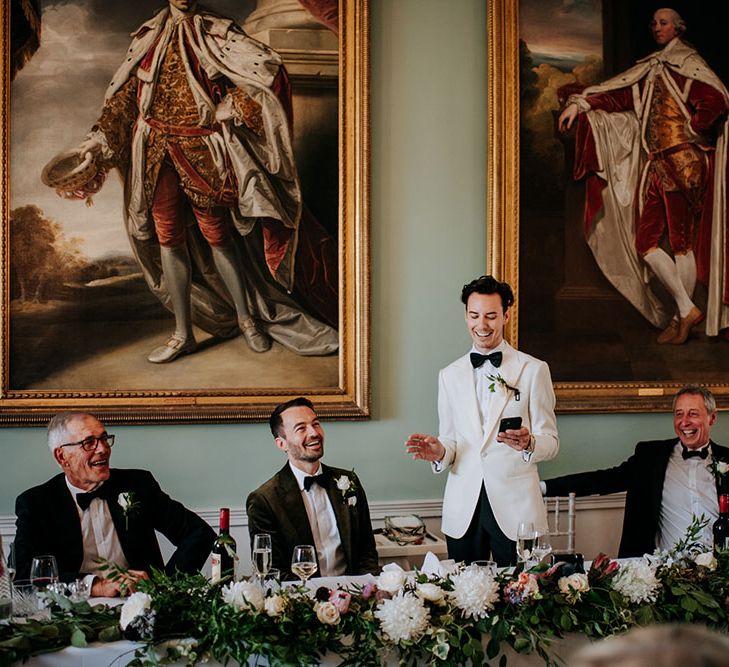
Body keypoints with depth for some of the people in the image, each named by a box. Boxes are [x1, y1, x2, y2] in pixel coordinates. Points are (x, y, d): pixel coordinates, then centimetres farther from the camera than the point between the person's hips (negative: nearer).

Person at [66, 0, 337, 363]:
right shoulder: (149, 36, 9)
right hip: (156, 153, 3)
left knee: (215, 235, 3)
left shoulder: (216, 33, -1)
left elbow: (269, 68, -10)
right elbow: (124, 95, 10)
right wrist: (98, 139, 1)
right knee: (168, 238, 5)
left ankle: (246, 316, 21)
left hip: (201, 153, -3)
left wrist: (232, 106, -11)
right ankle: (183, 334, 12)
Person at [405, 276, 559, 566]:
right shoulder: (449, 375, 12)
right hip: (463, 507, 3)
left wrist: (528, 444, -20)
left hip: (515, 506, -2)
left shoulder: (533, 370, 3)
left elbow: (551, 441, 2)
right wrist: (440, 452, -7)